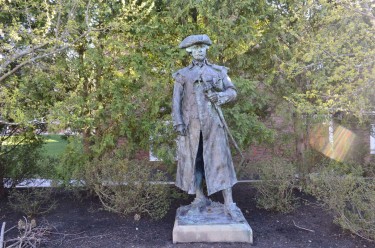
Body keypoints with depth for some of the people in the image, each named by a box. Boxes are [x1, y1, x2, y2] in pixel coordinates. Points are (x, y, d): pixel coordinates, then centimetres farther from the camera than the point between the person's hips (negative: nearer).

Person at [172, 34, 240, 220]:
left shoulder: (218, 71, 10)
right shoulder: (182, 74, 8)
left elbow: (233, 92, 10)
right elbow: (176, 100, 3)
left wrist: (219, 96, -11)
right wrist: (178, 123, -7)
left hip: (212, 122, 0)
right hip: (191, 123, 1)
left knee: (219, 160, -3)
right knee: (193, 160, 5)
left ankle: (228, 204, 2)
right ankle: (200, 198, 20)